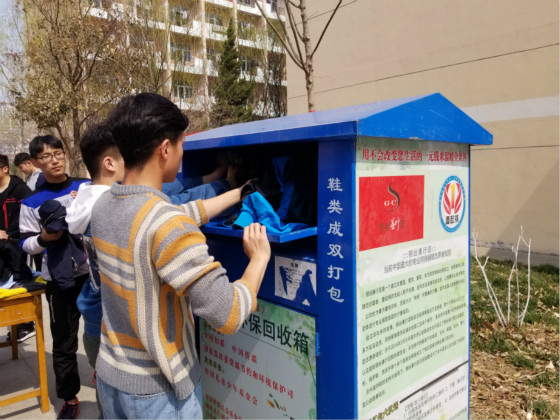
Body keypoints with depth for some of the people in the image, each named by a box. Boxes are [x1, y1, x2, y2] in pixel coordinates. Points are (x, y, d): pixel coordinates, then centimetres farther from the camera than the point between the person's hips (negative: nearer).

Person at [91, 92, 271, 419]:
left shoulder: (104, 206, -4)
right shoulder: (168, 228, -29)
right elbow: (228, 316, -27)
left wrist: (239, 193, 17)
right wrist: (259, 258, -12)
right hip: (157, 390, -7)